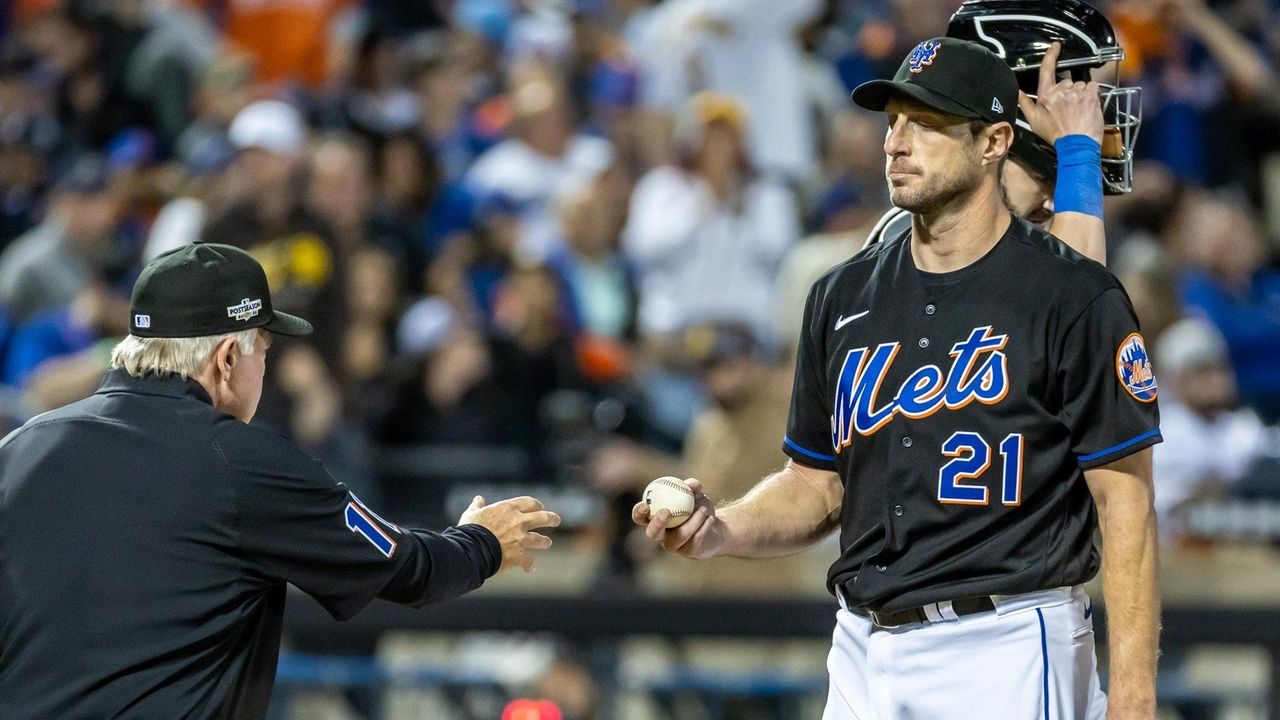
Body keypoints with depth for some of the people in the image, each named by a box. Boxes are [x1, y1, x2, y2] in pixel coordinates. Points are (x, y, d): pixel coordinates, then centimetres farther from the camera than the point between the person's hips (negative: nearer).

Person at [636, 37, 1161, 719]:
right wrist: (720, 530, -4)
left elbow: (1125, 502, -9)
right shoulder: (844, 295, 11)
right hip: (864, 652, 6)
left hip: (1007, 659, -6)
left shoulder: (1074, 297, -7)